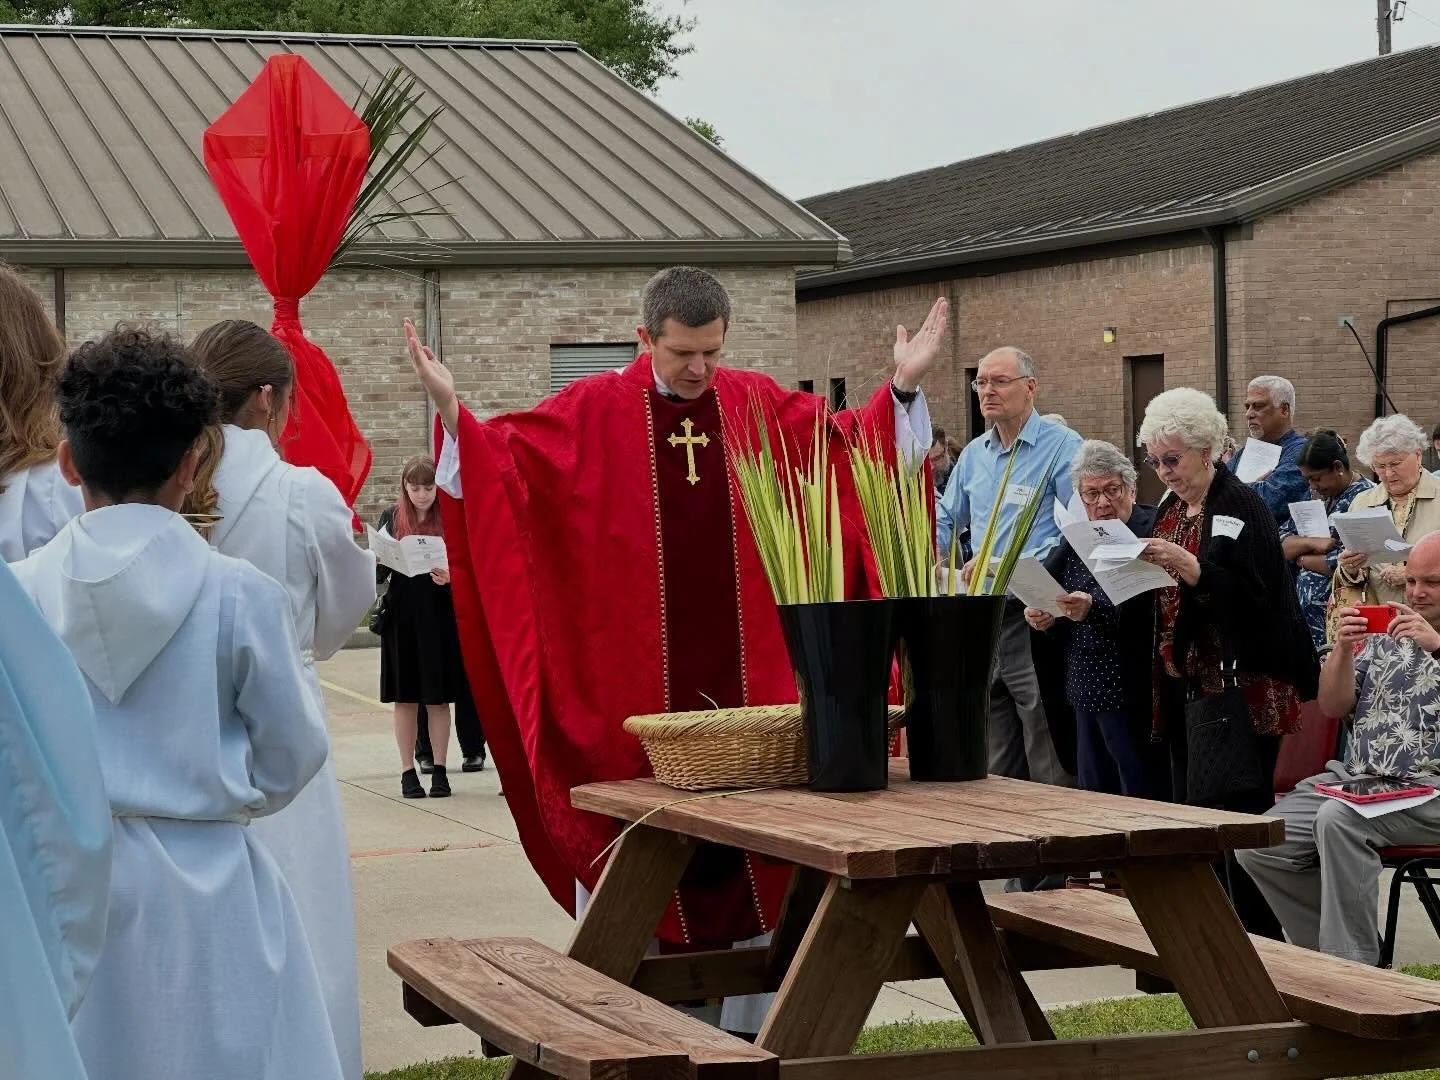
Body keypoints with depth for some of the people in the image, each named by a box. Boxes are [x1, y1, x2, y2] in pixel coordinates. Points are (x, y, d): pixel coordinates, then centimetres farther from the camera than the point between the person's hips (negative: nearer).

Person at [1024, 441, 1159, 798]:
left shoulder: (1151, 532, -8)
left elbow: (1146, 606, -21)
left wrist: (1094, 609, -34)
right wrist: (1043, 618, -4)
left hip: (1131, 697, -8)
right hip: (1087, 696, 8)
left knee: (1142, 795, -5)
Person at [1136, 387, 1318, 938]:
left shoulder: (1241, 506, -9)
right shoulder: (1171, 508, 14)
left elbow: (1254, 596, -18)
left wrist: (1189, 567, -27)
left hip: (1239, 686, -8)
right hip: (1184, 681, 8)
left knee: (1240, 812, -7)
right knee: (1190, 808, 9)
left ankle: (1257, 935, -1)